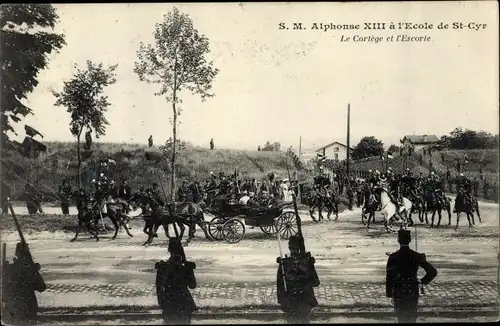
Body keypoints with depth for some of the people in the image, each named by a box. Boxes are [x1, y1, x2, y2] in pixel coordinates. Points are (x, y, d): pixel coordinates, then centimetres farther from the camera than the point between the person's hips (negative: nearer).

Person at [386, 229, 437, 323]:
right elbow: (433, 272, -5)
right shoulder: (417, 256, -5)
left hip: (398, 292, -1)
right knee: (412, 317, 15)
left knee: (401, 317, 12)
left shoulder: (393, 257, -9)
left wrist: (389, 294, 2)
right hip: (413, 292, 2)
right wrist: (423, 281, 9)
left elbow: (389, 277, -6)